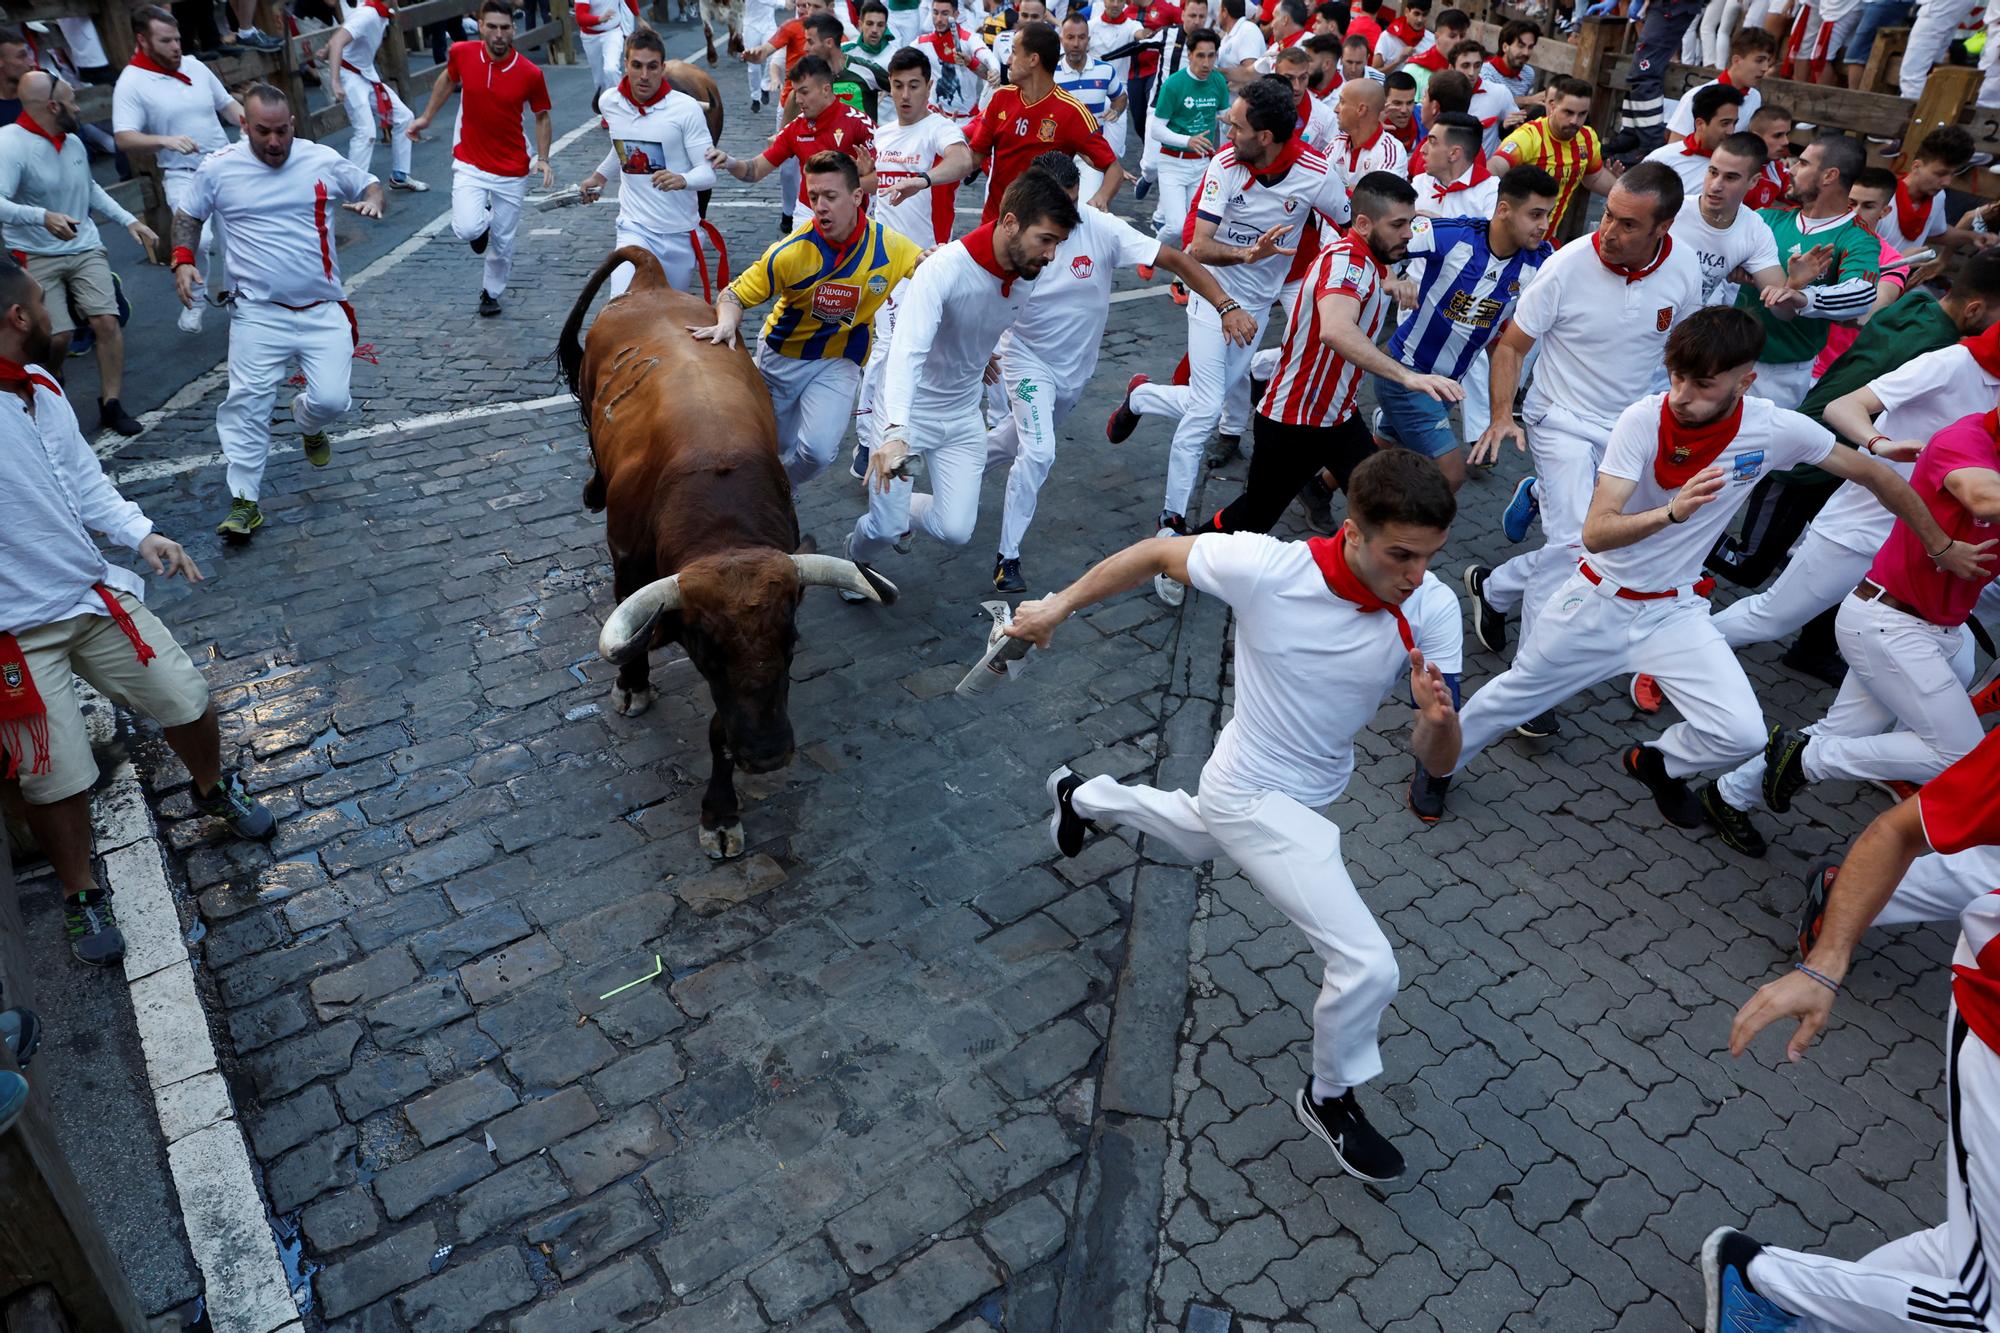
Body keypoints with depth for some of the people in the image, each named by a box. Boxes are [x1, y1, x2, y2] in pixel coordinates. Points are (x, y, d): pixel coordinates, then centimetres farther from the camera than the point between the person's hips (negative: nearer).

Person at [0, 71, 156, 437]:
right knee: (58, 336, -9)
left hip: (85, 249, 5)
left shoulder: (73, 141, 6)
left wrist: (129, 220, 18)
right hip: (37, 259, -5)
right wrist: (43, 216, -42)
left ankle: (110, 404, 0)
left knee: (106, 321, -10)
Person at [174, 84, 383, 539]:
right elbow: (187, 216, 15)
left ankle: (309, 424, 31)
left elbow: (369, 183, 16)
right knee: (247, 403, -5)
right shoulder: (218, 168, 1)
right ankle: (243, 501, 4)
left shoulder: (323, 159, 1)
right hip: (260, 313, 0)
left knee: (331, 399, -9)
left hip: (324, 310, 1)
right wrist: (183, 261, -1)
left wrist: (372, 200, -8)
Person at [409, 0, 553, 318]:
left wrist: (542, 158, -9)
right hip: (469, 164, 0)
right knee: (467, 230, -20)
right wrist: (426, 118, 18)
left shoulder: (530, 74, -13)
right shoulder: (462, 53, -8)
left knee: (502, 244, 9)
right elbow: (448, 79, 14)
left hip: (512, 172, 0)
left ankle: (491, 292, 38)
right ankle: (482, 223, 19)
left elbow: (541, 116, 3)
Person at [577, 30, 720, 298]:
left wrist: (682, 180, -35)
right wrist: (600, 176, 32)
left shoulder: (686, 109, -14)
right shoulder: (609, 103, 0)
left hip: (680, 233, -1)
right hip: (635, 228, 1)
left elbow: (708, 172, -15)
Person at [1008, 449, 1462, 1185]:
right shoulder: (1267, 568, -31)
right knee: (1368, 966, -14)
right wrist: (1060, 605, -5)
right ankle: (1329, 1099, 17)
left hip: (1313, 792, 6)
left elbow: (1434, 762, -16)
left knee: (1201, 837, 37)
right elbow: (1159, 553, -14)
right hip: (1257, 799, -6)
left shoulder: (1428, 617, -20)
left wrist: (1440, 719, -39)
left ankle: (1083, 797, 64)